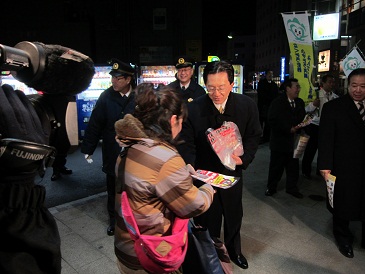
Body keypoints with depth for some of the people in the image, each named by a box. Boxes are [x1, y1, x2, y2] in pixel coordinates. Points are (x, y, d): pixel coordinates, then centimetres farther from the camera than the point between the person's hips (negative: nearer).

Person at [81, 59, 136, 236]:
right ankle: (113, 219, 37)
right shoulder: (106, 97, -7)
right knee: (113, 188, 16)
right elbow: (95, 124, -5)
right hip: (112, 152, 1)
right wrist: (88, 148, -3)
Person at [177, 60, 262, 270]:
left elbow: (254, 136, -3)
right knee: (207, 220, 15)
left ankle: (234, 249, 54)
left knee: (234, 215, 25)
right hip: (204, 174, -2)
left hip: (232, 172, 3)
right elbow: (186, 145, -17)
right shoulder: (193, 109, -19)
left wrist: (244, 158, -19)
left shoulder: (247, 105, -12)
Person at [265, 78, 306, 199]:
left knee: (293, 166, 10)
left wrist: (298, 127, -8)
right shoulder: (277, 103, -9)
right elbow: (272, 121, -14)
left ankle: (292, 188, 27)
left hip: (294, 140, 5)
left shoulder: (300, 102, 9)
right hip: (280, 140, -4)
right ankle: (271, 187, 23)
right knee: (276, 166, 7)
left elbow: (302, 118, 14)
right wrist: (289, 129, -18)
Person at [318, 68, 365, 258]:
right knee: (343, 205, 13)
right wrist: (325, 165, -16)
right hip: (344, 168, -3)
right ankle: (343, 238, 35)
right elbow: (326, 139, -11)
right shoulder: (333, 107, -7)